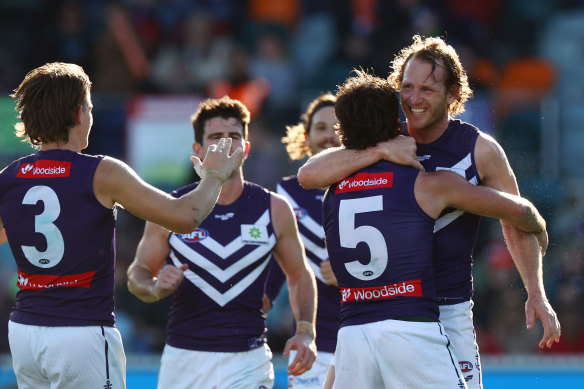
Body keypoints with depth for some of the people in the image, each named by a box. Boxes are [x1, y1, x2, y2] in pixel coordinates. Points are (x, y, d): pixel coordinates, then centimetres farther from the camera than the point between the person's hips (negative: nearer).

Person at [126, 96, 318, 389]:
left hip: (247, 363, -1)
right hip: (183, 360, 1)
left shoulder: (275, 209, 2)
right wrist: (156, 287, -14)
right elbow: (138, 273, 9)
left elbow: (299, 276, 14)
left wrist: (305, 332, -1)